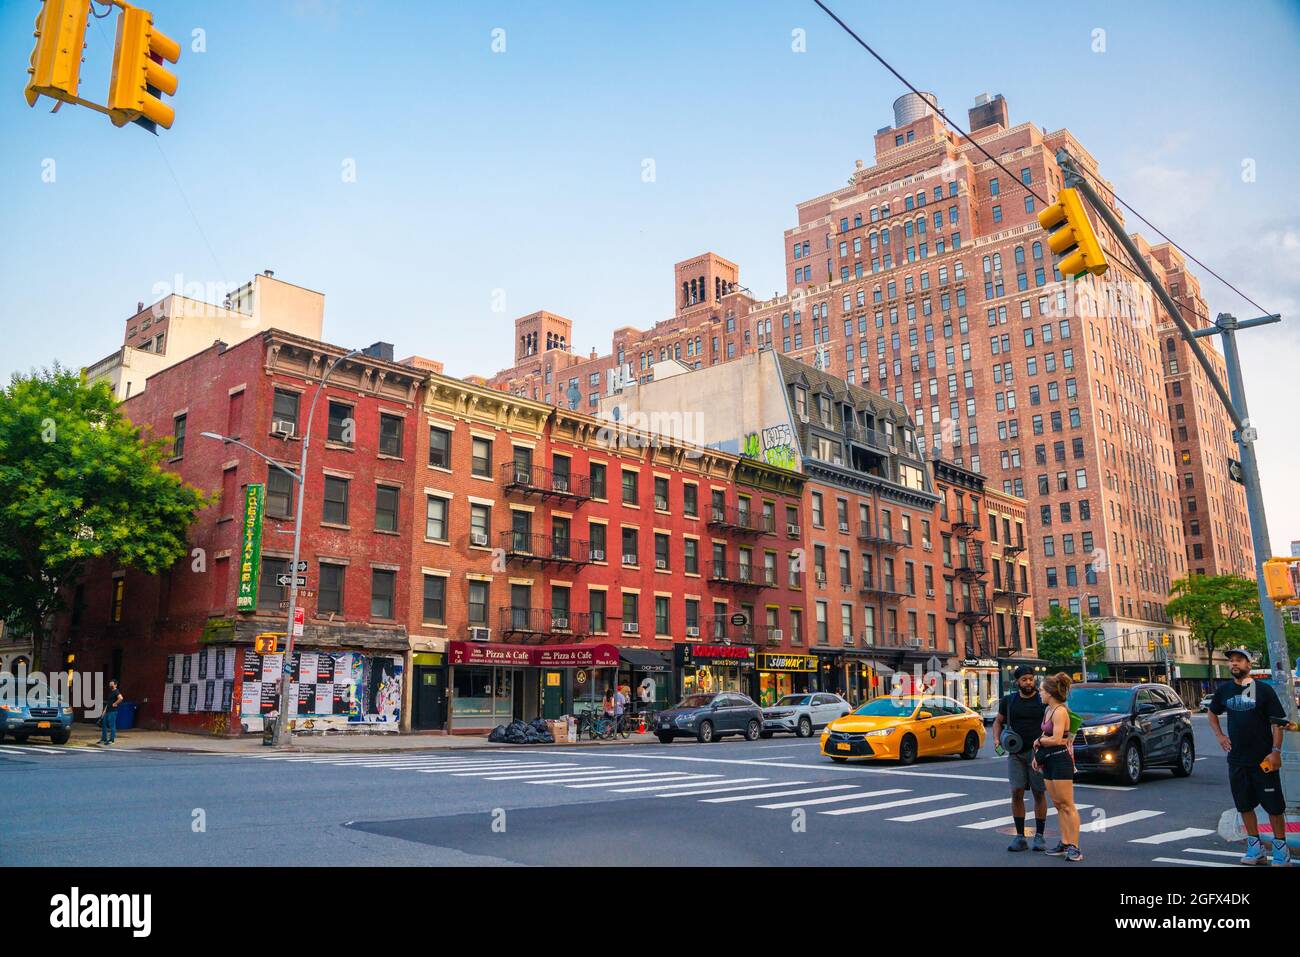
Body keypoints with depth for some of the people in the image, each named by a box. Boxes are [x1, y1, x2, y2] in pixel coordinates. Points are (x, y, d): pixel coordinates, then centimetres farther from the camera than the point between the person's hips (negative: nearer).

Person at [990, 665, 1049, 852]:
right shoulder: (1008, 700, 7)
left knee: (1039, 793, 3)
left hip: (1038, 752, -2)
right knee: (1017, 793, -2)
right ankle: (1020, 837, 6)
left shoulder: (1043, 700, 0)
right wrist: (996, 739, 0)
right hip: (1015, 753, 2)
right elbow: (998, 721, 17)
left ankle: (1039, 836, 14)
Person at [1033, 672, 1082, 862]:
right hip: (1048, 761, 9)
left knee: (1067, 805, -4)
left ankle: (1074, 847, 0)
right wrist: (1037, 754, 10)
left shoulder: (1060, 711, -16)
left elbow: (1056, 739, -23)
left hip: (1060, 760, -9)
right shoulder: (1048, 709, 11)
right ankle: (1064, 843, 17)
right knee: (1058, 805, 11)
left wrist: (1039, 741, -7)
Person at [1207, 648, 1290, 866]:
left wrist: (1276, 751, -15)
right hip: (1236, 759, 5)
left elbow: (1278, 722, -8)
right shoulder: (1224, 690, 6)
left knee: (1273, 805, 3)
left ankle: (1281, 848, 17)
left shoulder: (1264, 690, -7)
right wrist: (1219, 735, 8)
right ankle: (1255, 848, 21)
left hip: (1263, 758, -4)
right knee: (1245, 805, 10)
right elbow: (1212, 713, 22)